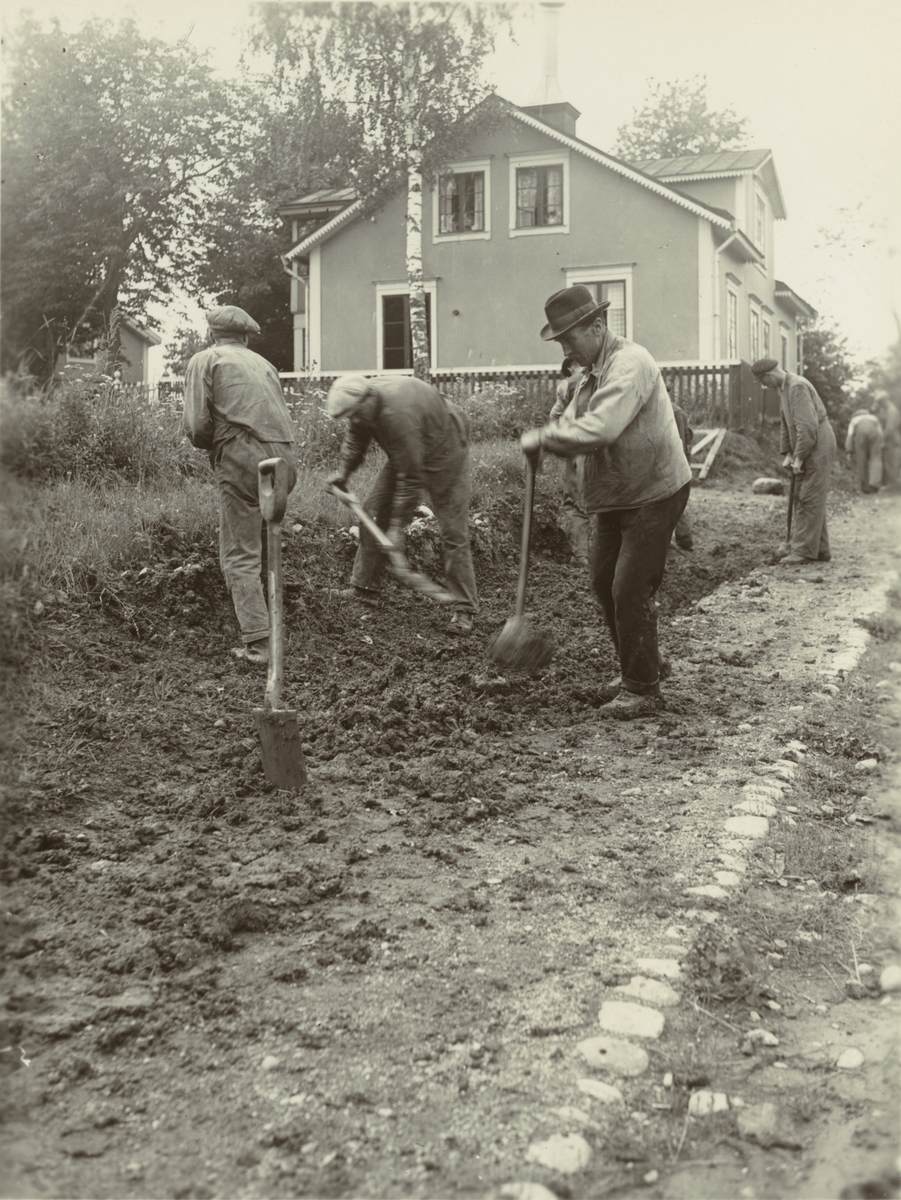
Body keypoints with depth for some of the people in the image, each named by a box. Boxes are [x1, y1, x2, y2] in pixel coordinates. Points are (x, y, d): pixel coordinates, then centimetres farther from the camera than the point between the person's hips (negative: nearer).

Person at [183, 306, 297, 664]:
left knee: (240, 556, -3)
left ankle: (258, 643, -11)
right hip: (284, 459, 6)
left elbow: (197, 426, -1)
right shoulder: (262, 362, 25)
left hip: (242, 460, -5)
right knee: (265, 547, 21)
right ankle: (266, 618, 28)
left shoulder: (205, 360, 9)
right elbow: (281, 415, 17)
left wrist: (210, 446, 18)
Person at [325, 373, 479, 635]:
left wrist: (397, 526, -29)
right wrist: (344, 471, 2)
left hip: (444, 454, -9)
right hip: (405, 455, 9)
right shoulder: (364, 405, -14)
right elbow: (356, 436, 12)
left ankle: (464, 610, -5)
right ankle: (363, 589, 13)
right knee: (372, 511, 5)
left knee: (453, 532, -11)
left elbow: (411, 478, -34)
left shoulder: (398, 415, -39)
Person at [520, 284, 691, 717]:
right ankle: (641, 666, 30)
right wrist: (547, 436, -12)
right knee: (604, 583, 14)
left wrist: (544, 437, -22)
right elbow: (573, 421, 10)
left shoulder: (629, 363, -21)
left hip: (653, 492, -10)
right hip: (613, 495, 10)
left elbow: (598, 429, -33)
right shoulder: (590, 372, 10)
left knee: (630, 591, -8)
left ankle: (641, 690, 4)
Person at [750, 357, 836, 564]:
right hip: (805, 450, 10)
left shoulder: (797, 386, -18)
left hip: (818, 446, -10)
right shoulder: (783, 389, 14)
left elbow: (807, 426, -24)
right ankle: (820, 550, 16)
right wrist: (788, 453, 10)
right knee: (802, 498, 11)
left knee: (810, 500, -10)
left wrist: (799, 457, -20)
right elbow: (786, 424, 20)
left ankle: (804, 551, -10)